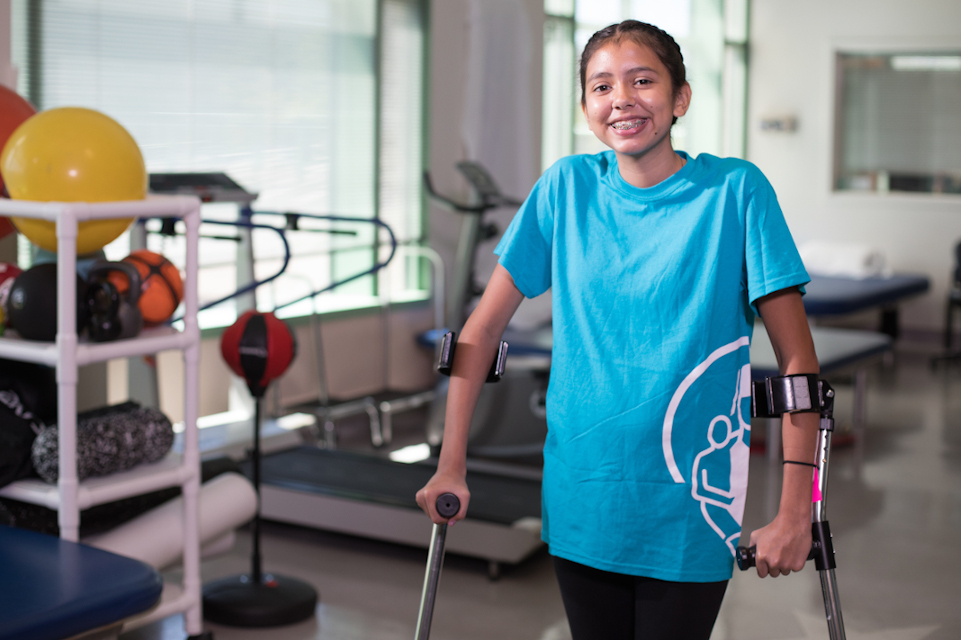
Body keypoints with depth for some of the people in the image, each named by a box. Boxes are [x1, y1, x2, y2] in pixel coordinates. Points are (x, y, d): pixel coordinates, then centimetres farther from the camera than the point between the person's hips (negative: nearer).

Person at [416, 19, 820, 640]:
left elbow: (797, 359, -8)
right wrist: (451, 467, 0)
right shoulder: (567, 187, 0)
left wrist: (795, 511, -14)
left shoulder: (735, 190, -7)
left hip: (689, 518, -2)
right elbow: (483, 328, 4)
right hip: (580, 507, 3)